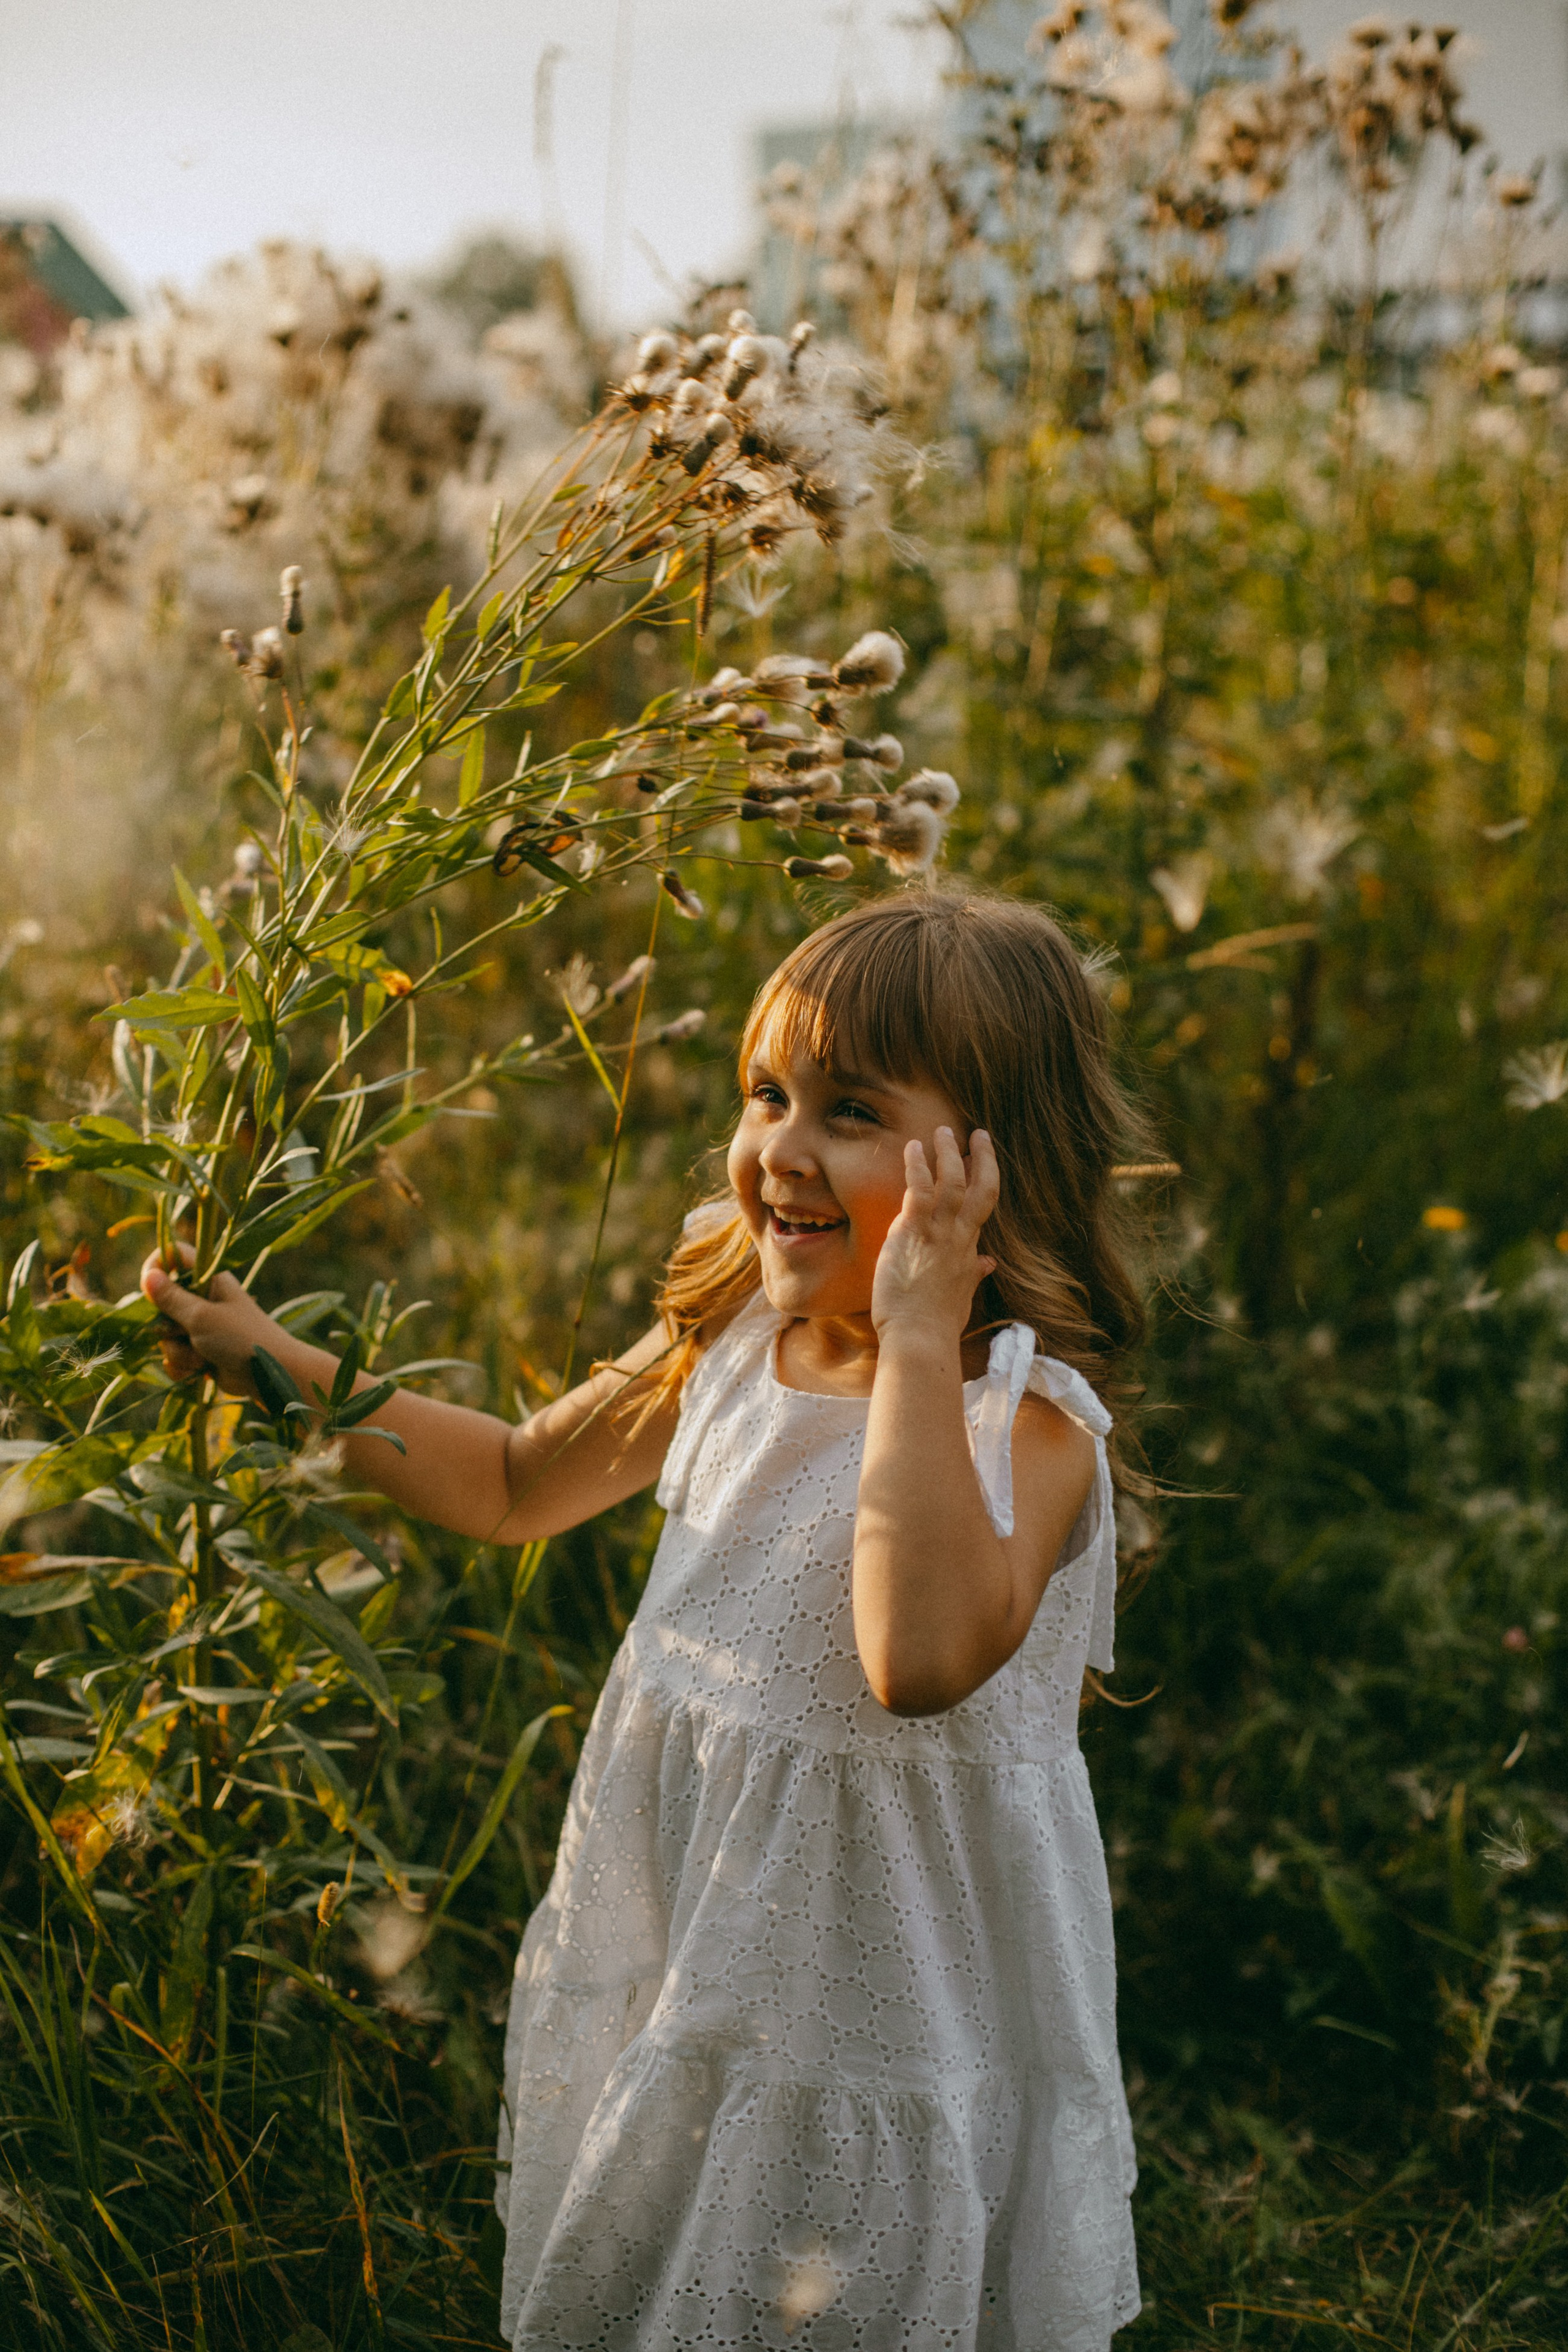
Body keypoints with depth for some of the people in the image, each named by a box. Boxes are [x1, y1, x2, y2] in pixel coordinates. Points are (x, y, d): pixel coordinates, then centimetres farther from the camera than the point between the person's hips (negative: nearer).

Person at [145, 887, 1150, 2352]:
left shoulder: (1025, 1415, -22)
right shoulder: (731, 1337, -1)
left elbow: (922, 1657, -43)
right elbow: (518, 1485, 16)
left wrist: (917, 1336, -39)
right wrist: (279, 1368, 9)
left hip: (882, 2016, -7)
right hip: (680, 1958, 7)